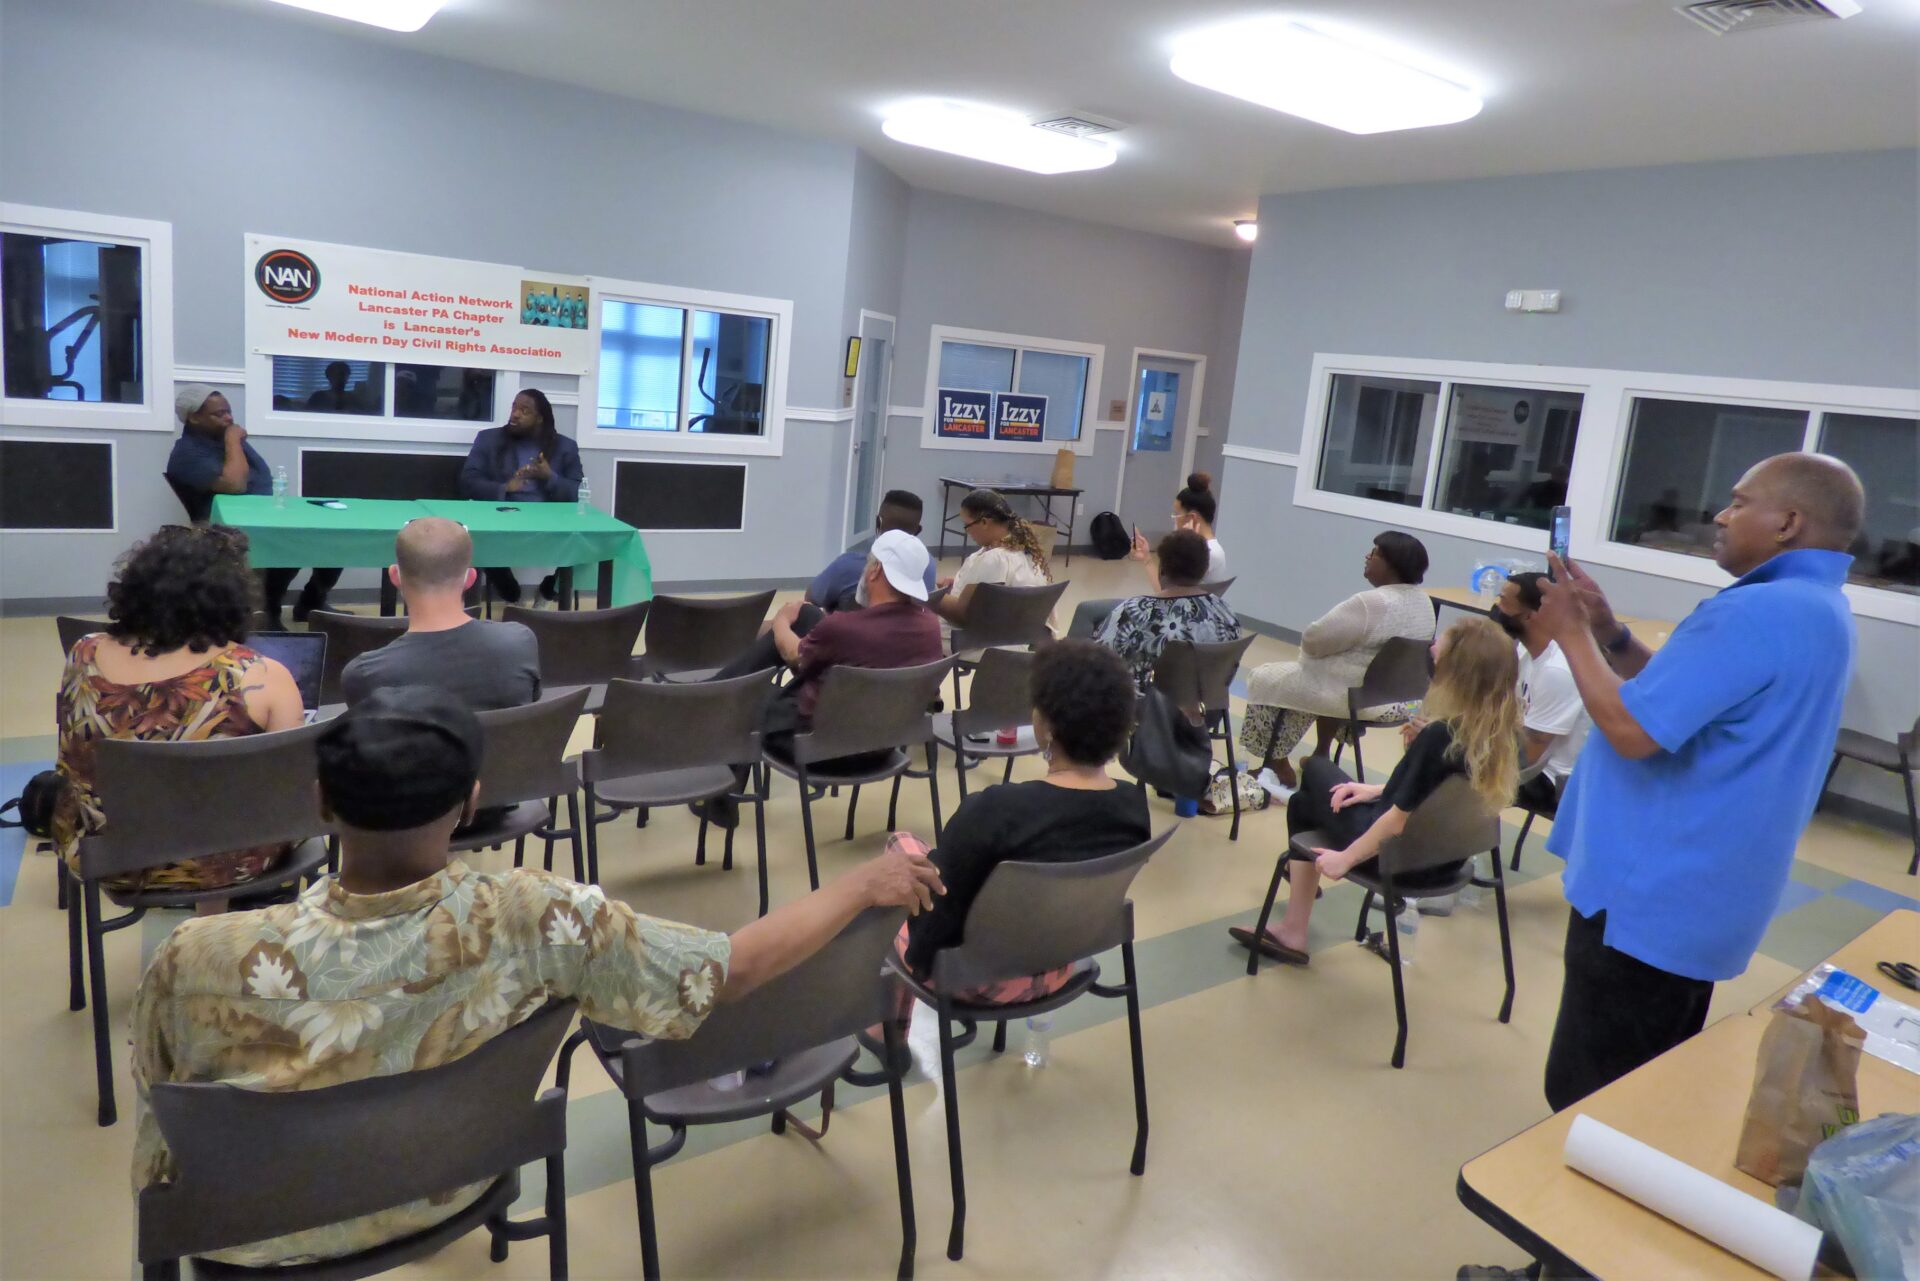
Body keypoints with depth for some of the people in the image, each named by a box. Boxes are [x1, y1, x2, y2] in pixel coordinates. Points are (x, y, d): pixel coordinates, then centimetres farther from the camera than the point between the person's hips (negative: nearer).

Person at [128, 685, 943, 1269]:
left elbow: (163, 1110, -15)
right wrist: (865, 884, -10)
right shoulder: (529, 921, -34)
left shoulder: (201, 961, -35)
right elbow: (732, 970, -25)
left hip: (250, 1233, 0)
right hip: (442, 1199, 1)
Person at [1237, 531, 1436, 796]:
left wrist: (1310, 650, 4)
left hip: (1359, 696, -8)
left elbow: (1313, 640, -18)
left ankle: (1278, 765, 21)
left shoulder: (1369, 604, -26)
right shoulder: (1425, 602, 1)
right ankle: (1321, 755, 37)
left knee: (1264, 678, 9)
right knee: (1326, 676, 35)